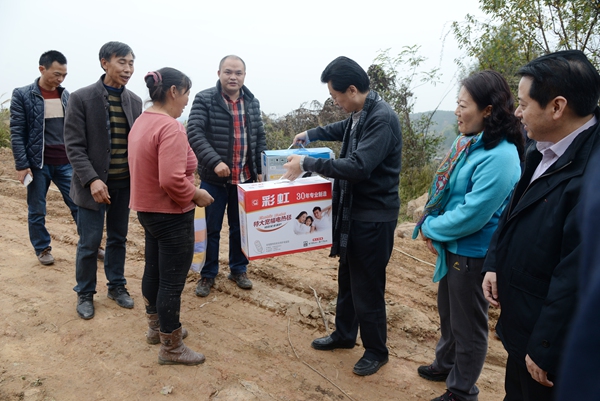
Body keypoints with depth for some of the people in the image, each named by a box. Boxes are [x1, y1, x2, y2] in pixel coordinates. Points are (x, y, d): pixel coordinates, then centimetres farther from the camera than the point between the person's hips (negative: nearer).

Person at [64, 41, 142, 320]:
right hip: (94, 185, -4)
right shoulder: (81, 98, -8)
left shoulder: (134, 101, 4)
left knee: (118, 239, 15)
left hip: (124, 184, 4)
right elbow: (74, 145, -11)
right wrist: (92, 179, -21)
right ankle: (85, 294, 25)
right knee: (89, 244, 6)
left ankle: (117, 286, 33)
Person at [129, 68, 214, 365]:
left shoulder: (141, 122, 6)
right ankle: (171, 348, 17)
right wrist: (197, 195, -15)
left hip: (147, 209, 10)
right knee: (172, 281, 2)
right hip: (171, 215, -10)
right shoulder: (170, 128, -23)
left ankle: (156, 327, 40)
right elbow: (173, 181, -32)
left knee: (153, 270, 22)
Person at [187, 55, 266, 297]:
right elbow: (194, 134, -17)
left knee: (240, 227, 14)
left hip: (245, 178, 4)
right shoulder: (204, 99, -7)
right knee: (211, 229, 8)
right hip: (214, 178, -3)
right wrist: (215, 161, -28)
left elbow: (260, 138, 11)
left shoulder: (252, 102, 8)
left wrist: (261, 170, 5)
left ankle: (238, 270, 31)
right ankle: (208, 274, 24)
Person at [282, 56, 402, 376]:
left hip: (374, 217, -9)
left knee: (367, 287, 5)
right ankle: (344, 334, 42)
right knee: (346, 278, 22)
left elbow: (358, 166, -32)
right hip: (352, 211, 9)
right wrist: (310, 135, 19)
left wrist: (307, 163, -25)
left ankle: (376, 351, 26)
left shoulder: (382, 119, -23)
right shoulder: (357, 115, 5)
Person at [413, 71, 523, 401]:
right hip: (451, 247, 9)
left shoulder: (499, 157, -25)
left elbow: (471, 215, -26)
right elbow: (444, 191, 9)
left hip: (473, 253, -9)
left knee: (467, 324, 10)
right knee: (447, 312, 26)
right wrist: (432, 228, -5)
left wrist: (430, 228, -12)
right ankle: (445, 364, 49)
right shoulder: (469, 142, 3)